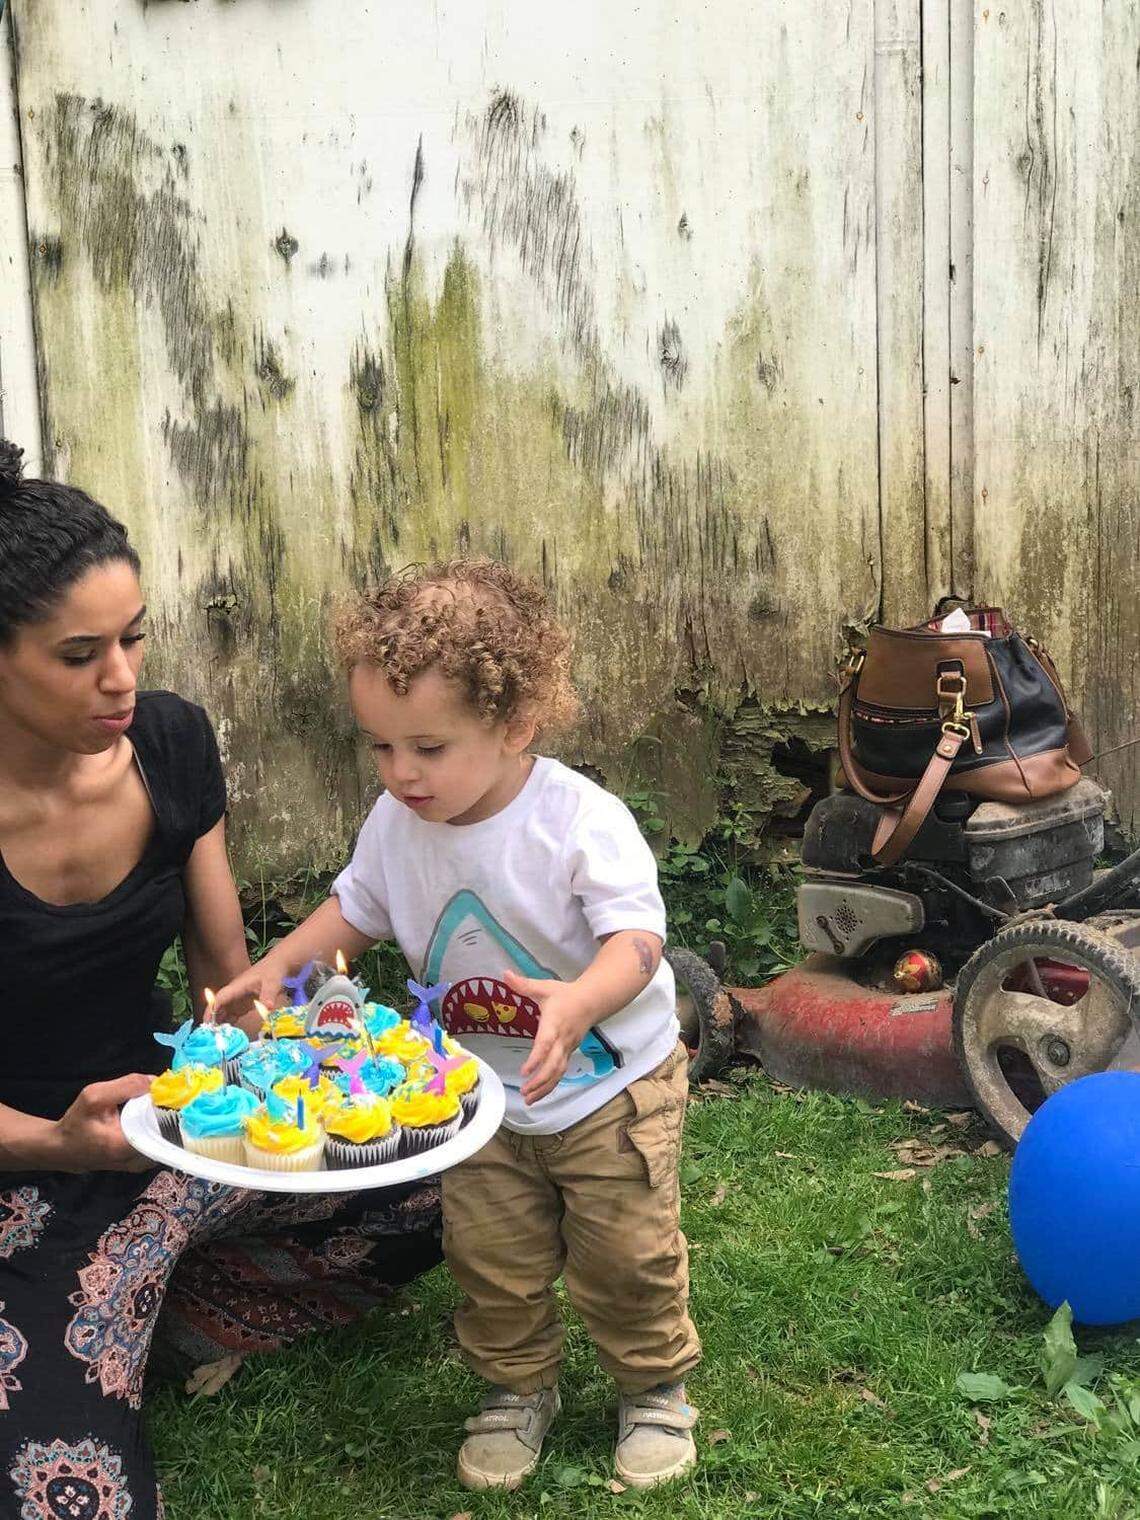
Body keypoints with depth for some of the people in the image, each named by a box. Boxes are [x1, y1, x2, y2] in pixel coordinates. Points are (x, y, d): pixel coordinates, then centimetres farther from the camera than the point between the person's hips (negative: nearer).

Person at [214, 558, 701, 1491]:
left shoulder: (582, 819, -27)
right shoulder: (396, 823, -10)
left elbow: (637, 936, -32)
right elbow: (357, 908, 8)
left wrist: (578, 1001, -52)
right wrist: (283, 961, -9)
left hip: (610, 1086, -4)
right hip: (483, 1097, 4)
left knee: (626, 1256, 7)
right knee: (490, 1259, 11)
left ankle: (656, 1386, 33)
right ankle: (518, 1388, 37)